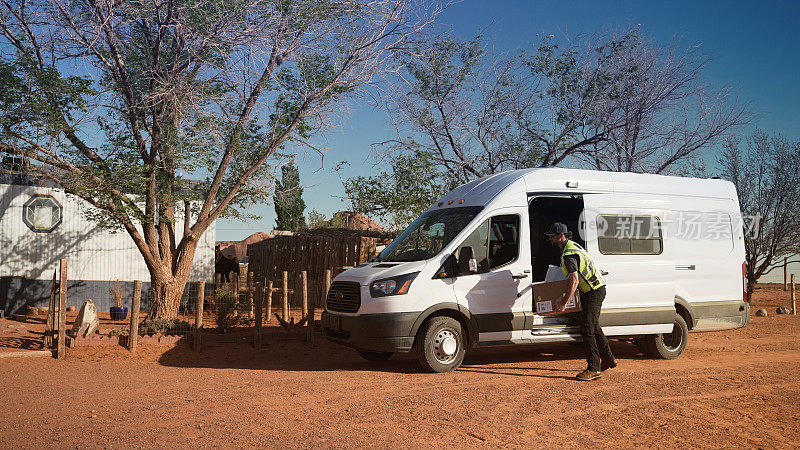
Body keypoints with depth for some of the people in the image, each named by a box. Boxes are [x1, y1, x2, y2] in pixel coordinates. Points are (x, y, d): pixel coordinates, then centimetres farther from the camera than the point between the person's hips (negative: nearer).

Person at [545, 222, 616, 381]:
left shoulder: (568, 255, -22)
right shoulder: (571, 245, 11)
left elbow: (575, 281, -28)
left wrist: (563, 303, -27)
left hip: (593, 292, -11)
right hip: (596, 289, 11)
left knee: (587, 330, -11)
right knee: (594, 327, 20)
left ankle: (594, 369, -9)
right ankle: (608, 359, 31)